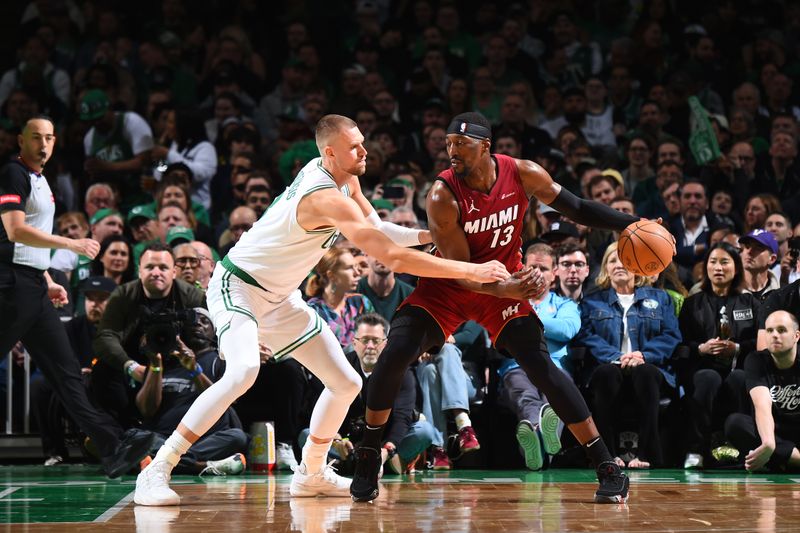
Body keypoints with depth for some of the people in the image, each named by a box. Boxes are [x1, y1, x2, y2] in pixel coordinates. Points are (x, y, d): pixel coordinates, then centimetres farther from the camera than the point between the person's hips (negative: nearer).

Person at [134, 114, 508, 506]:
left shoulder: (347, 179, -1)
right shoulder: (327, 198, -30)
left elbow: (380, 231, 13)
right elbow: (392, 257, -36)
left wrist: (430, 235, -5)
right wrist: (471, 271, -35)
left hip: (279, 297, 10)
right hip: (238, 285, -10)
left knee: (346, 384, 9)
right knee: (243, 372, -35)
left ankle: (311, 474, 27)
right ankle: (157, 471, -28)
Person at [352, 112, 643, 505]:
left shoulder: (523, 175, -17)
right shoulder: (442, 196, -25)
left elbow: (577, 209, -1)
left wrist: (630, 225, -11)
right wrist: (505, 290, -39)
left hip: (506, 282, 1)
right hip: (449, 285, -1)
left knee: (541, 367, -13)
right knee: (395, 354, -17)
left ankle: (607, 468, -7)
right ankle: (367, 461, 3)